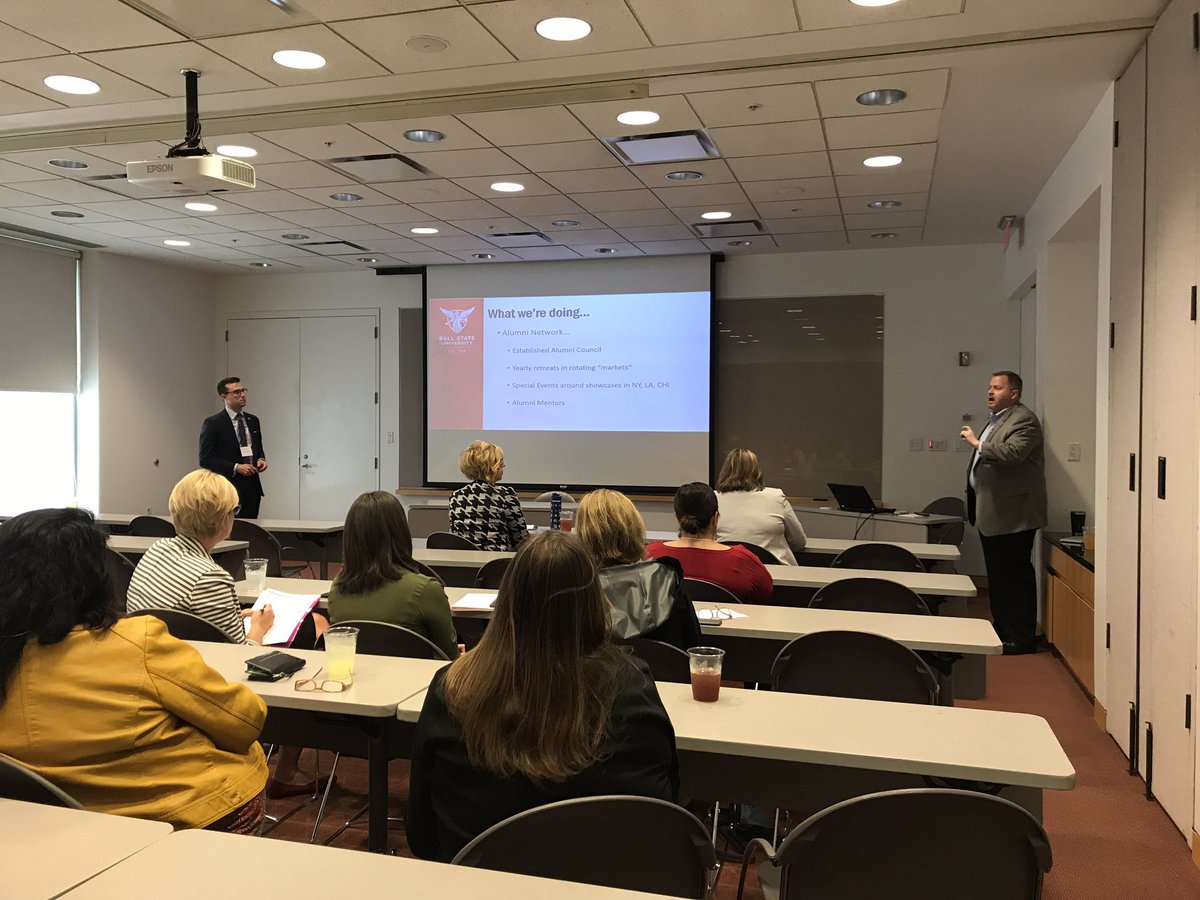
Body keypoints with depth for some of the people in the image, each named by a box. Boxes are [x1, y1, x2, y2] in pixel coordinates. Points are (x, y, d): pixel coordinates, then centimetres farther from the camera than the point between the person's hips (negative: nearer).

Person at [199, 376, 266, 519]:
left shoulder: (253, 420, 13)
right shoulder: (212, 423, -5)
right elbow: (205, 459, -9)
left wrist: (261, 459, 1)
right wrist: (235, 468, -17)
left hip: (252, 487, 5)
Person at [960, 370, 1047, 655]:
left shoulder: (1024, 420, -13)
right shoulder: (995, 419, 18)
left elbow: (1012, 453, -30)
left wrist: (977, 443, -19)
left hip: (1012, 514, -10)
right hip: (991, 513, 10)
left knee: (1015, 577, -3)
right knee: (997, 576, 16)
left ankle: (1022, 638, 6)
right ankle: (1002, 630, 27)